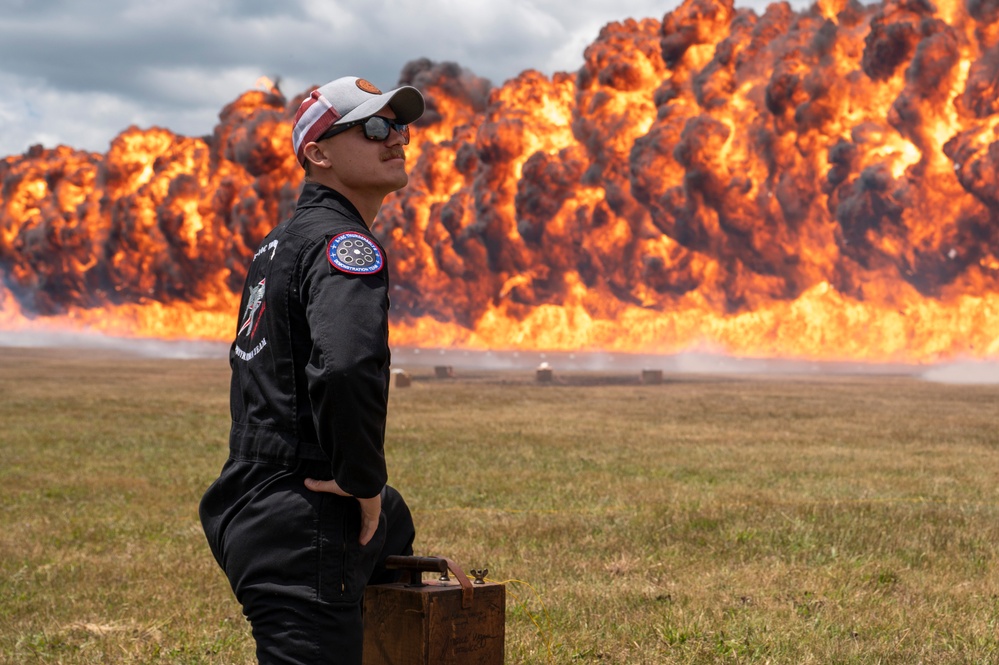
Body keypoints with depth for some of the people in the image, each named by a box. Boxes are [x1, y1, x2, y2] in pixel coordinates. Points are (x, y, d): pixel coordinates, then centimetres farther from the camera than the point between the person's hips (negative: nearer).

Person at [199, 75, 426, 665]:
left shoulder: (281, 243, 17)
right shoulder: (346, 245, -16)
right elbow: (346, 368, -36)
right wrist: (364, 482, -21)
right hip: (302, 532, -10)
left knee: (394, 527, 35)